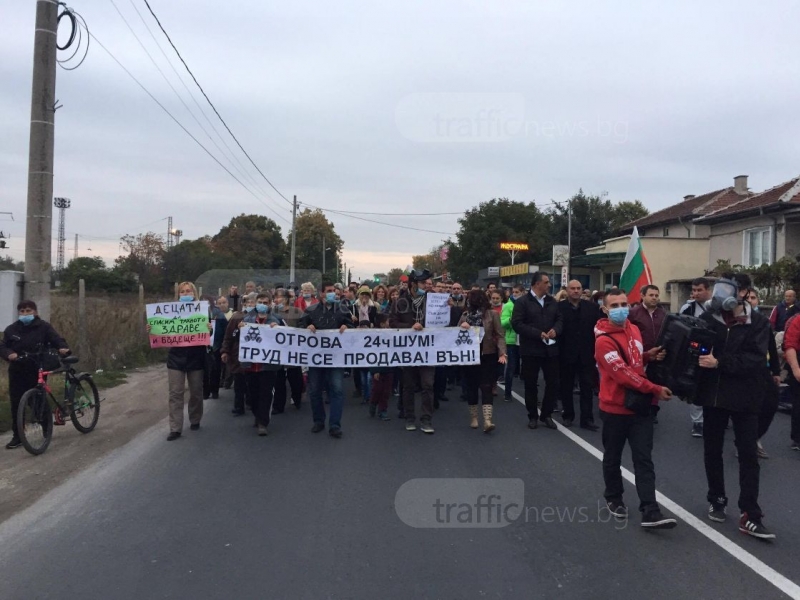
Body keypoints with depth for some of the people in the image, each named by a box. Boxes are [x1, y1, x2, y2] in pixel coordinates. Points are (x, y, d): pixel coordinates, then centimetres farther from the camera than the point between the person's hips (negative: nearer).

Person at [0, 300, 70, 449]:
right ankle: (17, 437, 10)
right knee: (16, 405, 2)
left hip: (37, 371, -2)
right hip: (17, 372, 3)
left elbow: (57, 339, -8)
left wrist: (63, 348, -31)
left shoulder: (44, 327, -3)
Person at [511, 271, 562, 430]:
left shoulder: (552, 301, 10)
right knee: (531, 384, 5)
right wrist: (538, 333, -18)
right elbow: (517, 324, -14)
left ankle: (546, 415, 21)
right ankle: (533, 416, 19)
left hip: (550, 348, 4)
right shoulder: (522, 302, -6)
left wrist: (555, 330, -10)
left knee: (553, 383, 6)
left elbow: (559, 319, 13)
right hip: (531, 349, -4)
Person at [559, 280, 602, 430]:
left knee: (587, 387, 5)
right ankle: (568, 415, 25)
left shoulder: (592, 307, 2)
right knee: (566, 387, 11)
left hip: (586, 353, 1)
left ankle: (587, 419, 11)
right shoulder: (559, 307, -6)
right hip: (566, 353, -1)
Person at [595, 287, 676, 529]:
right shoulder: (603, 340, -19)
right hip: (615, 408, -5)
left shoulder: (634, 329, 6)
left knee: (644, 459, 2)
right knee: (613, 457, 12)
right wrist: (655, 389, -19)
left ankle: (650, 512, 3)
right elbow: (623, 373, -23)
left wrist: (648, 356, 1)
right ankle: (613, 498, 32)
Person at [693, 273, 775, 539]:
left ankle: (750, 516, 9)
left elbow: (755, 359, -16)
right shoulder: (708, 318, -2)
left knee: (749, 455, 1)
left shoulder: (758, 322, -5)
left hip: (744, 397, -2)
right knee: (713, 452, 12)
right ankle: (717, 501, 31)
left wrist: (719, 363, -25)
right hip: (713, 395, 2)